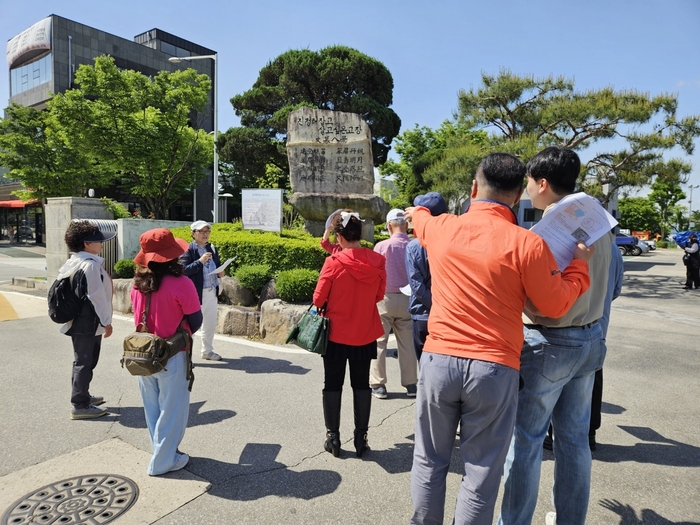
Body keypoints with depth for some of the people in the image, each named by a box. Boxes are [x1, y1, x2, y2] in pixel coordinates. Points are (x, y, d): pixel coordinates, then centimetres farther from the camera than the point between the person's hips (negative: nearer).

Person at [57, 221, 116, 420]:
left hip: (79, 320, 10)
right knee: (85, 363, -1)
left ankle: (82, 396, 34)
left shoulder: (73, 263, 10)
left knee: (83, 361, 21)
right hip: (88, 323, -10)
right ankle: (80, 406, 7)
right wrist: (106, 321, -14)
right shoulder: (91, 265, -20)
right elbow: (97, 296, -21)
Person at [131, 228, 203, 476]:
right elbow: (196, 321, -10)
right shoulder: (181, 284, -21)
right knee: (171, 409, 10)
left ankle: (161, 451, 35)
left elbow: (138, 316, 9)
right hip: (171, 356, -6)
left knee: (152, 408, 19)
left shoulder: (138, 283, -4)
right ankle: (162, 461, 20)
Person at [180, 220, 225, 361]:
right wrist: (200, 261, -26)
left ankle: (207, 351, 32)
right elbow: (183, 270, -19)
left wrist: (221, 273, -1)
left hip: (212, 292, 7)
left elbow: (218, 265, 20)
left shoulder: (212, 248, 11)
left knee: (210, 324, 17)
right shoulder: (188, 250, -9)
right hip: (196, 293, -7)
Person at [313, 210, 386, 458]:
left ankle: (333, 438, 19)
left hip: (336, 334, -3)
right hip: (366, 334, 3)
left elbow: (318, 299, -11)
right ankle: (361, 438, 21)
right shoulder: (377, 261, -8)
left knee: (333, 385, 12)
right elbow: (379, 295, 4)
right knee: (362, 384, 15)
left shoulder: (333, 262, -18)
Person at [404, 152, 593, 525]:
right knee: (481, 474, 12)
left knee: (430, 461, 20)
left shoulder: (440, 228, 1)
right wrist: (580, 264, 16)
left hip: (439, 360, 3)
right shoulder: (526, 243, -10)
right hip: (495, 369, -2)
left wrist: (416, 211, 50)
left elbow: (420, 220, 26)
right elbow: (557, 305, 0)